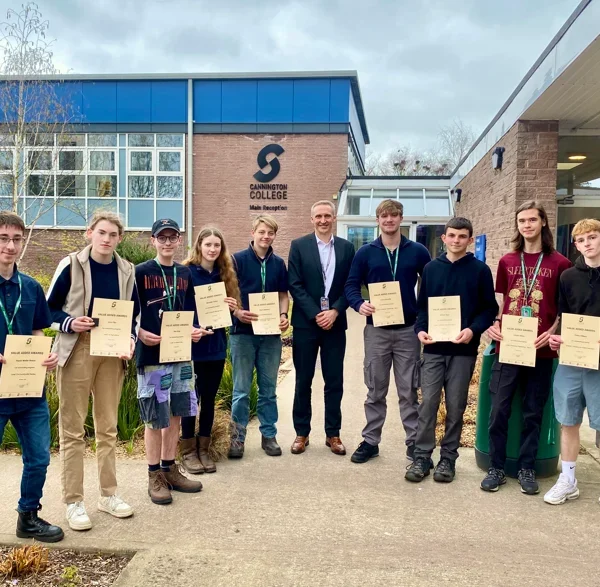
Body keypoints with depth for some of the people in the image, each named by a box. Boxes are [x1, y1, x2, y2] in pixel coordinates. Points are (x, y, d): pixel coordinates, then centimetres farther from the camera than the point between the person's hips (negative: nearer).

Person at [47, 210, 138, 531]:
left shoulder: (126, 270, 5)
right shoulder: (71, 265, -6)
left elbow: (133, 313, 12)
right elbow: (48, 308, -1)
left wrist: (130, 340, -4)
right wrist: (70, 323, -19)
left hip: (112, 353, 4)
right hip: (76, 351, -3)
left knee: (108, 426, 12)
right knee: (72, 429, 2)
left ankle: (108, 494, 25)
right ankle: (73, 501, 13)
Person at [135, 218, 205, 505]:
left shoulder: (185, 273, 10)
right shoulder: (141, 272, -5)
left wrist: (194, 330, -2)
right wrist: (141, 333, -19)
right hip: (152, 354, -5)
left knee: (175, 414, 12)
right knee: (155, 417, 3)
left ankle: (170, 469, 26)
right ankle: (154, 475, 17)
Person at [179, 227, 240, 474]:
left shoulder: (224, 274, 8)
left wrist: (231, 308, -8)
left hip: (216, 344, 5)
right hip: (192, 344, -4)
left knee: (209, 398, 11)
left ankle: (204, 449, 22)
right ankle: (188, 451, 16)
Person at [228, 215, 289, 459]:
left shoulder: (278, 263, 7)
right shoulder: (238, 260, -3)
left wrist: (284, 315, -4)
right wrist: (237, 312, -20)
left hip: (271, 333, 3)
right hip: (243, 332, -3)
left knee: (269, 388, 11)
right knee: (241, 390, 4)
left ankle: (269, 435, 23)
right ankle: (237, 437, 16)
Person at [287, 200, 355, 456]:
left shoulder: (346, 247, 7)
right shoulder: (299, 246, 1)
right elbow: (295, 285, -5)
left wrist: (334, 311, -11)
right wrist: (315, 314, -12)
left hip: (335, 323, 2)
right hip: (305, 323, -1)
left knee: (334, 382, 6)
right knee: (303, 381, 6)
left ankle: (333, 434, 18)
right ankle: (302, 433, 17)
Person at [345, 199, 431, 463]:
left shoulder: (417, 251, 3)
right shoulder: (365, 252, 2)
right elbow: (351, 285, 2)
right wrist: (360, 304, -19)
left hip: (408, 330, 0)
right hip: (376, 330, 0)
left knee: (409, 391, 7)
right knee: (375, 391, 9)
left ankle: (414, 442, 18)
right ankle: (370, 441, 20)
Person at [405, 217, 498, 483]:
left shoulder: (480, 270, 1)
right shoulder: (431, 268, 7)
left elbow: (490, 308, 1)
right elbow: (422, 305, 11)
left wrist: (473, 330, -16)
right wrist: (420, 329, -6)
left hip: (463, 350, -1)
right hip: (433, 348, 1)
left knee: (455, 407, 6)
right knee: (428, 404, 0)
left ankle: (448, 458, 18)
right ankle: (422, 457, 9)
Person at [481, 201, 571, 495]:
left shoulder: (560, 264, 1)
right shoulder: (506, 262, 8)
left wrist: (552, 332, -13)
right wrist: (493, 324, -4)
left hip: (540, 350, -1)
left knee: (533, 412, 9)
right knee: (499, 409, 2)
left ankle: (527, 468, 22)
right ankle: (496, 468, 16)